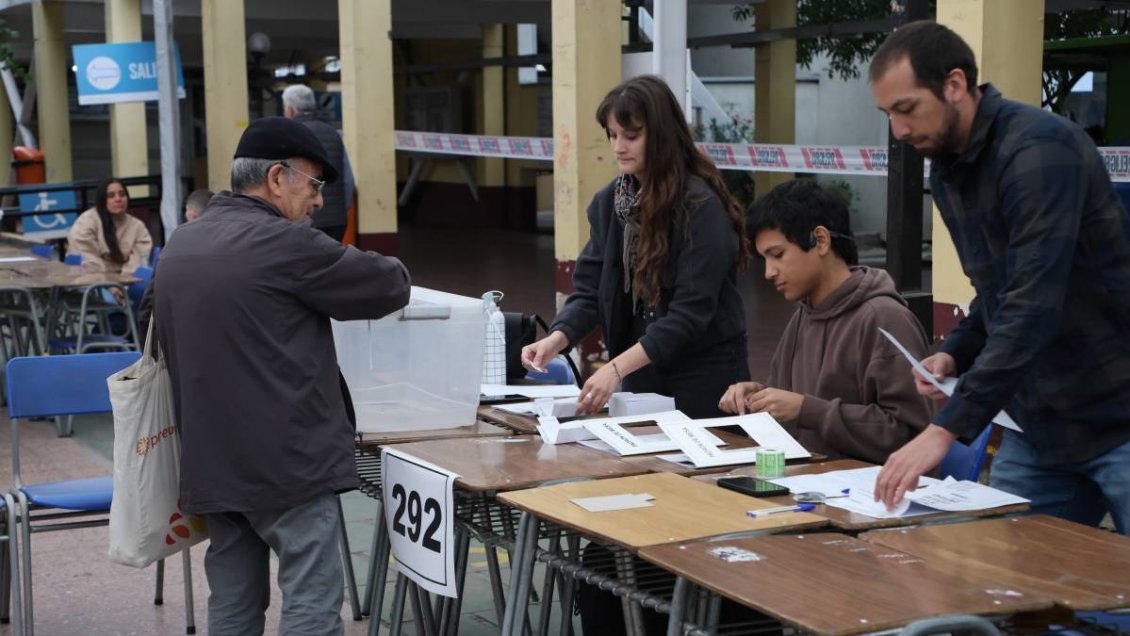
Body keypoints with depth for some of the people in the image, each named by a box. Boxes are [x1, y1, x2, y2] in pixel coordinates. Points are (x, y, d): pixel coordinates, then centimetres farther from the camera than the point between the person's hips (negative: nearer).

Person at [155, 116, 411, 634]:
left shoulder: (179, 246, 11)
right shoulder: (283, 243, -14)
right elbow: (391, 287, -7)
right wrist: (382, 269, 17)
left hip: (212, 464, 8)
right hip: (287, 462, -8)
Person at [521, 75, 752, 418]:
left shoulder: (701, 207, -17)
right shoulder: (608, 202, 2)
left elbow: (691, 311, -22)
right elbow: (590, 289, 1)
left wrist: (617, 368, -29)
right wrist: (556, 338, -18)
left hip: (704, 376, -5)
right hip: (642, 371, 5)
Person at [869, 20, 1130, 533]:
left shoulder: (1040, 150, -21)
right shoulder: (947, 171, 7)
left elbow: (1033, 305, -29)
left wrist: (946, 428, -33)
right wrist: (955, 354, 0)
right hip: (1039, 425, 8)